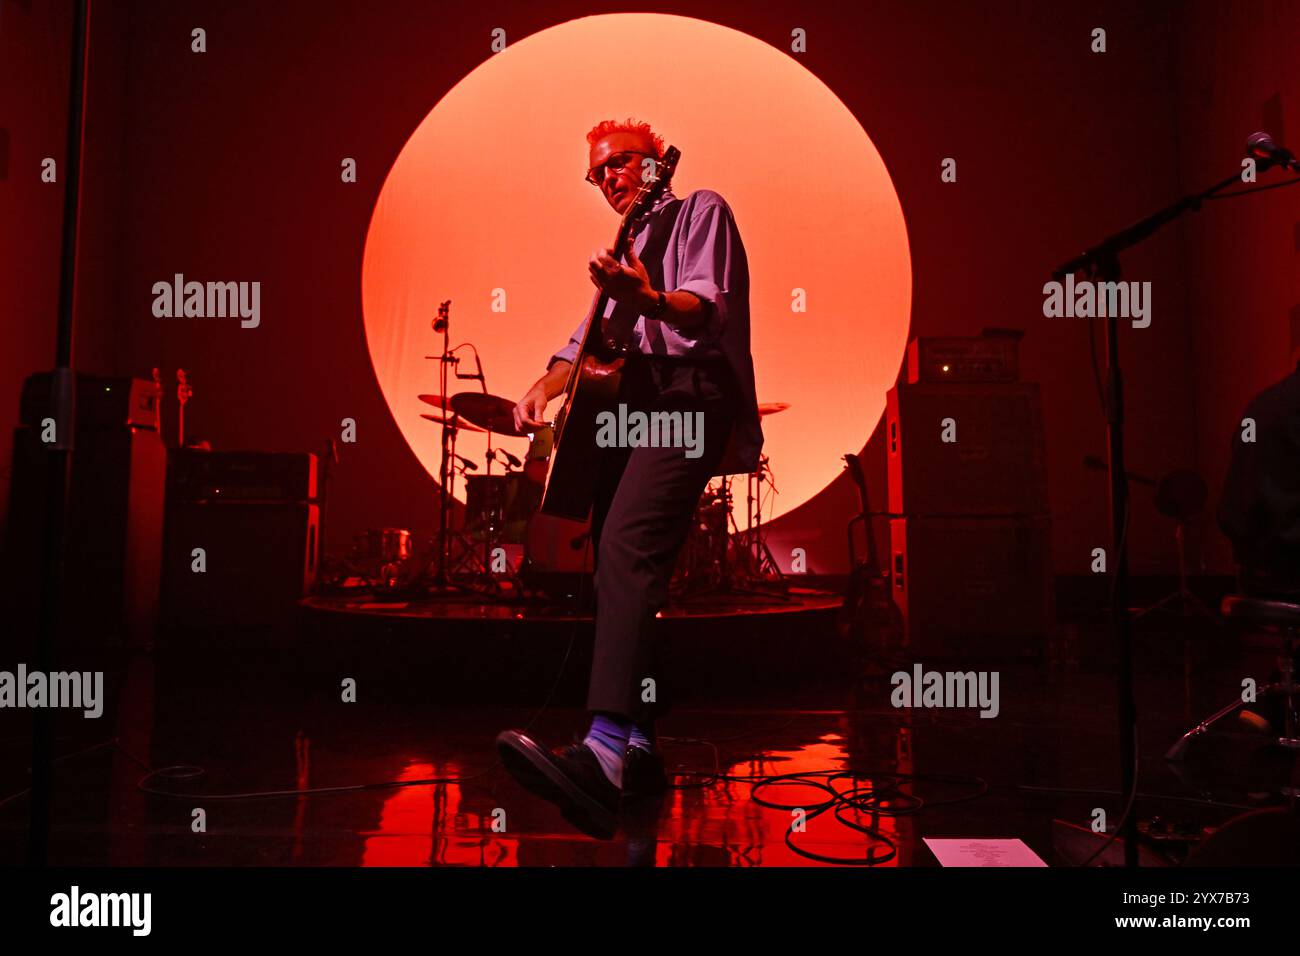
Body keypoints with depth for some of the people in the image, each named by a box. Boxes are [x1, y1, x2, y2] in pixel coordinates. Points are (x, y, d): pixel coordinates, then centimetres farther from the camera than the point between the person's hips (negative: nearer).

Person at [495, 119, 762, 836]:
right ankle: (639, 748, 10)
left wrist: (647, 298, -33)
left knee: (627, 544, -29)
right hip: (629, 402, 9)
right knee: (612, 563, 3)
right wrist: (543, 386, 10)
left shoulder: (701, 211, 7)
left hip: (688, 394, -9)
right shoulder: (626, 247, 31)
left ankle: (604, 750, -42)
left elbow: (708, 310, -12)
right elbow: (588, 338, 29)